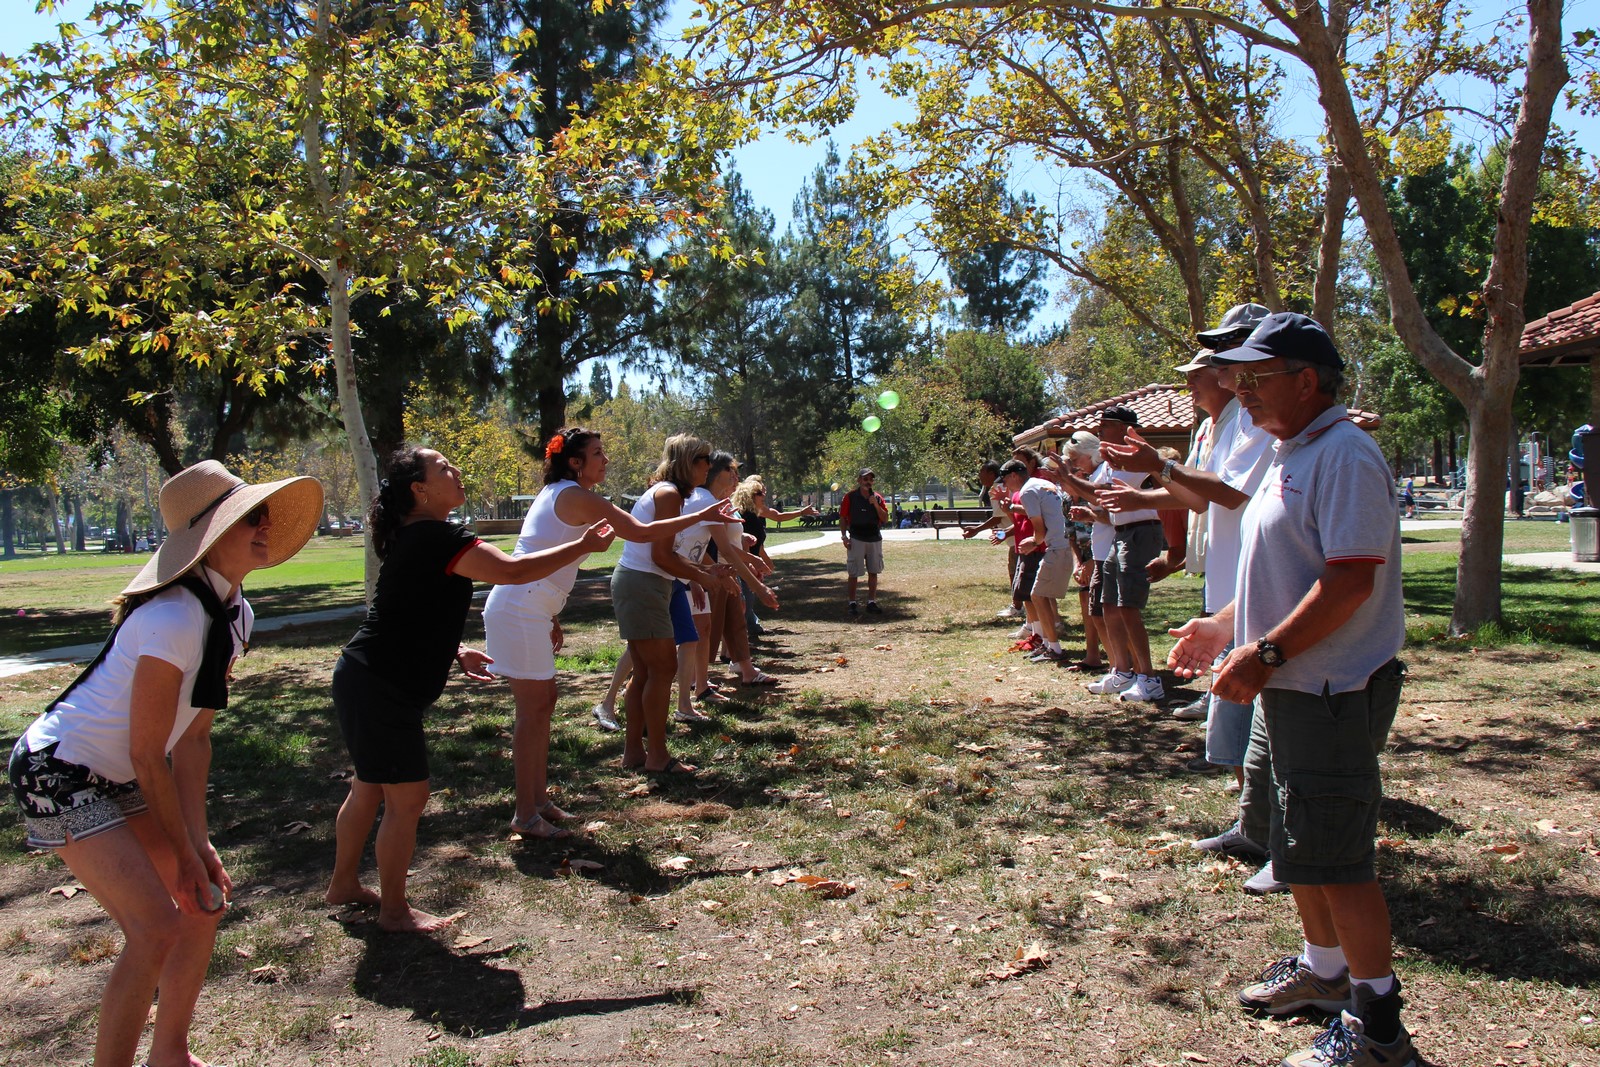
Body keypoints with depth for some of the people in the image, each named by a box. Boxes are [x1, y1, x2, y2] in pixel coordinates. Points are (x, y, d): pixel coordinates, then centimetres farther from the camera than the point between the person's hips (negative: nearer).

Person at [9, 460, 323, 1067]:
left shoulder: (236, 616, -1)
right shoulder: (174, 619, -28)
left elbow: (193, 736, 2)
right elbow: (146, 755, -22)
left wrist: (199, 843, -1)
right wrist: (184, 853, -12)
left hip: (122, 781, 9)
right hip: (60, 774, -9)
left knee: (206, 904, 9)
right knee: (156, 930, -16)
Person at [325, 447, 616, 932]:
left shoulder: (416, 537, 12)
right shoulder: (436, 537, -21)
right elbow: (512, 571, -27)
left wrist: (456, 652, 16)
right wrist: (583, 546, -18)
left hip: (368, 680, 10)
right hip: (381, 689, -10)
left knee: (369, 787, 21)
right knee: (407, 797, -1)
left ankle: (344, 883, 37)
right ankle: (394, 910, 12)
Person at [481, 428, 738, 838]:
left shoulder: (556, 494, 16)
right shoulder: (580, 498, -13)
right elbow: (643, 533, -14)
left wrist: (552, 618, 21)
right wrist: (702, 516, -6)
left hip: (526, 608, 10)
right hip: (521, 612, -10)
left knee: (543, 702, 14)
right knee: (534, 709, -4)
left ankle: (539, 798, 23)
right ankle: (526, 815, 3)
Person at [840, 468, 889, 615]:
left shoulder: (877, 498, 7)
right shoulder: (850, 497, -2)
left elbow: (885, 519, 2)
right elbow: (843, 518, -1)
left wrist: (876, 505, -12)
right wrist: (844, 537, -8)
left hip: (875, 539, 4)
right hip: (856, 540, -4)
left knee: (873, 572, 7)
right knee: (854, 573, -1)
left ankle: (871, 602, 15)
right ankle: (852, 603, 6)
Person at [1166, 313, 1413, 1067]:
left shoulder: (1344, 457, -17)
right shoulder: (1290, 456, 15)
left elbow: (1350, 581, -26)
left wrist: (1264, 653, -27)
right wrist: (1221, 625, 15)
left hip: (1332, 693, -10)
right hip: (1287, 689, 10)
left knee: (1335, 857, -2)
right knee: (1297, 843, 20)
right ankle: (1323, 969, 38)